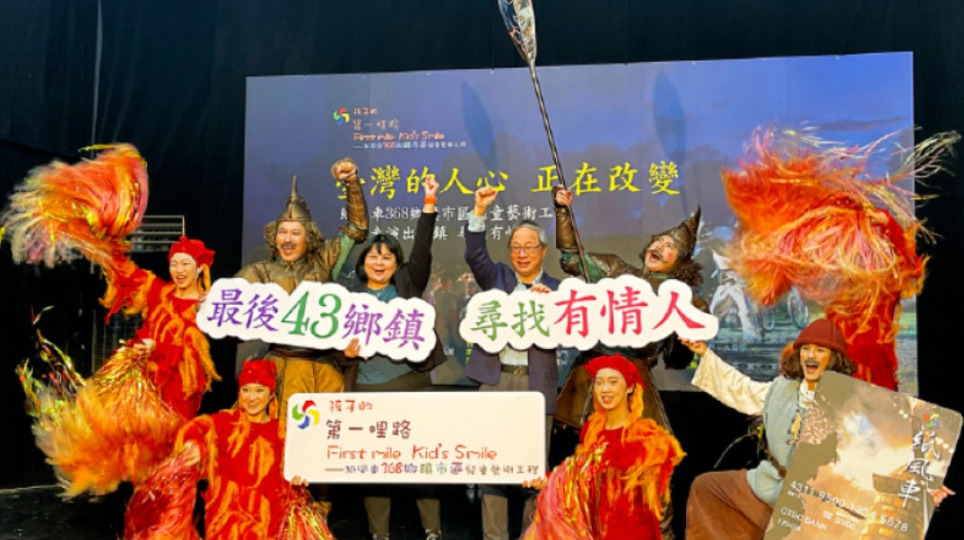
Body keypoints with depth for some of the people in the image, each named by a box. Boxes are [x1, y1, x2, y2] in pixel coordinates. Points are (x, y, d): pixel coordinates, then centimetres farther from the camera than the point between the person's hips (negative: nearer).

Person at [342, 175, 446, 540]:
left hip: (410, 383, -1)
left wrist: (429, 202, -10)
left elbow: (422, 250, -4)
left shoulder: (407, 284, 6)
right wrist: (345, 350, -9)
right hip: (368, 388, 1)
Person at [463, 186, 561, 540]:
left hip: (536, 384, -1)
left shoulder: (556, 289, 7)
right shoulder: (498, 277, 11)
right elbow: (474, 255, -6)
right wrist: (479, 211, -16)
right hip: (495, 380, 1)